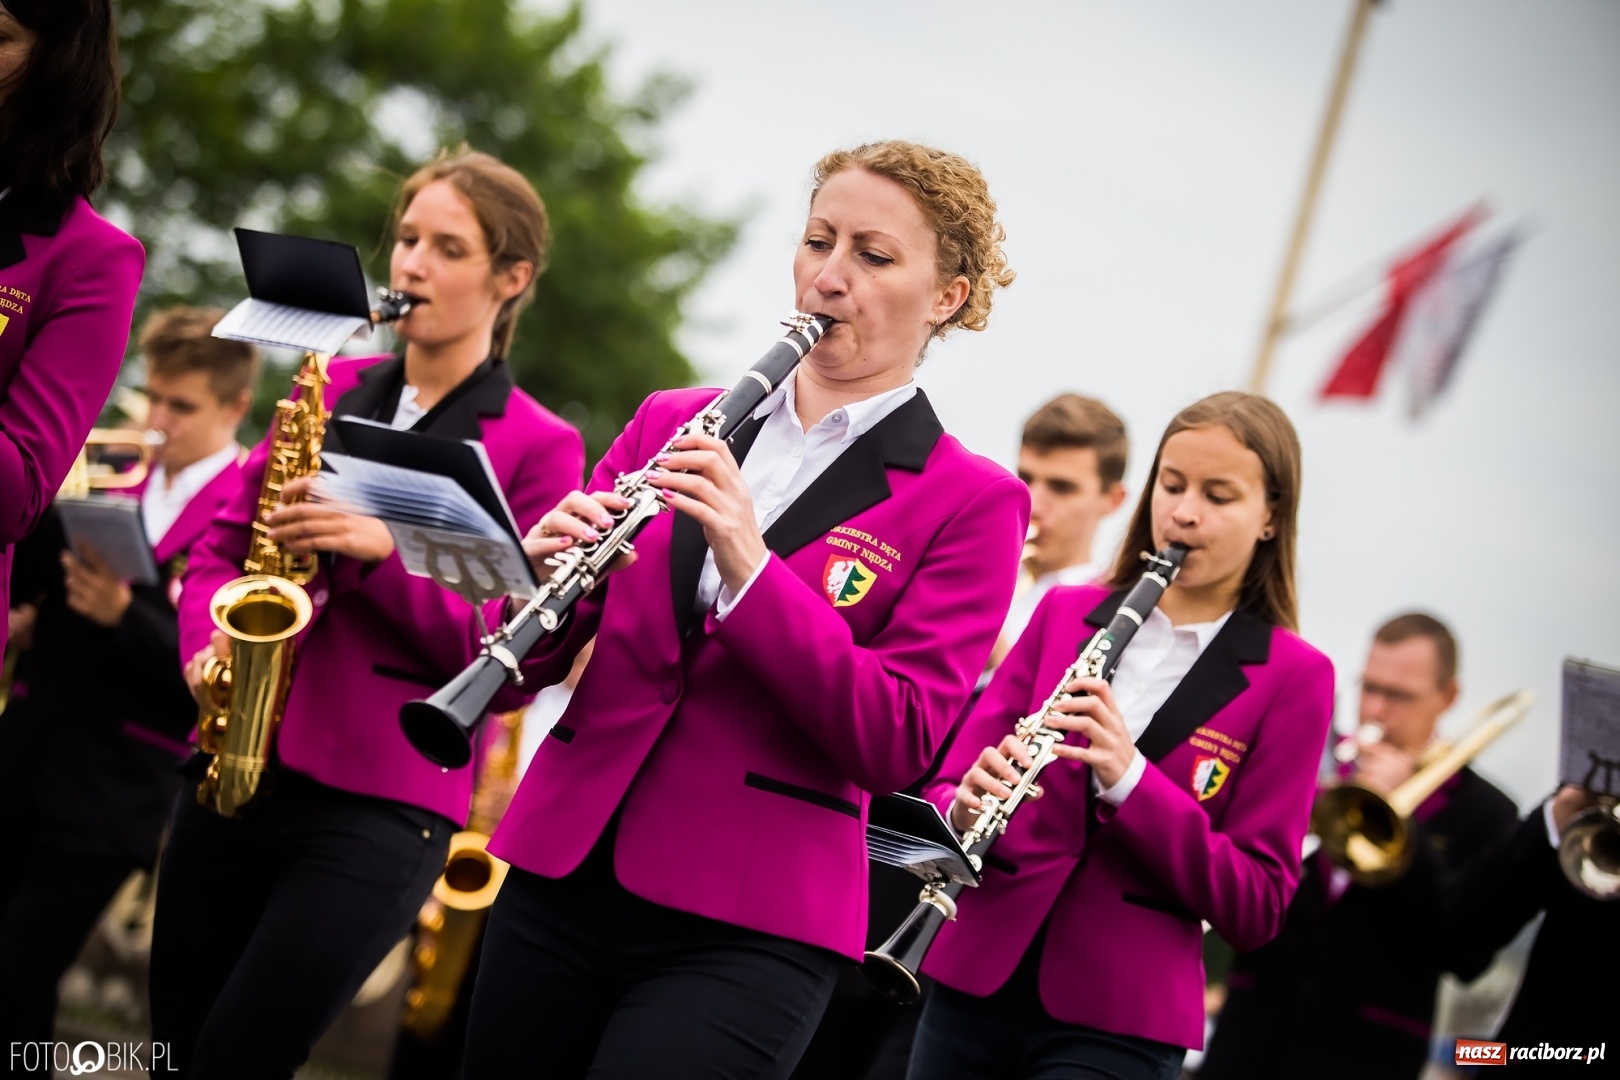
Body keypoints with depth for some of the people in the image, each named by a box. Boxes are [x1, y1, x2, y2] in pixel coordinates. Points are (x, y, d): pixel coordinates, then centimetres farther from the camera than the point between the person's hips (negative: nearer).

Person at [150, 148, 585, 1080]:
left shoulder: (538, 447, -1)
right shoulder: (332, 388, 13)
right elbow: (223, 542, 17)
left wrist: (383, 550, -19)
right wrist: (206, 646, -4)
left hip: (382, 801, -5)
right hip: (237, 763, 5)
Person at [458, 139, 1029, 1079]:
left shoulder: (970, 503, 0)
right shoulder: (672, 423, 12)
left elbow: (897, 745, -10)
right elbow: (533, 664, 11)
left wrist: (749, 564, -20)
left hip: (744, 929, -4)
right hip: (561, 874, 4)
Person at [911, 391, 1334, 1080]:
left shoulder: (1292, 678, -2)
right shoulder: (1064, 613, 9)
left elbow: (1256, 909, -7)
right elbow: (947, 787, 8)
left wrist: (1128, 777, -19)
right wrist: (964, 811, -16)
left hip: (1118, 1022, -3)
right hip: (976, 981, 3)